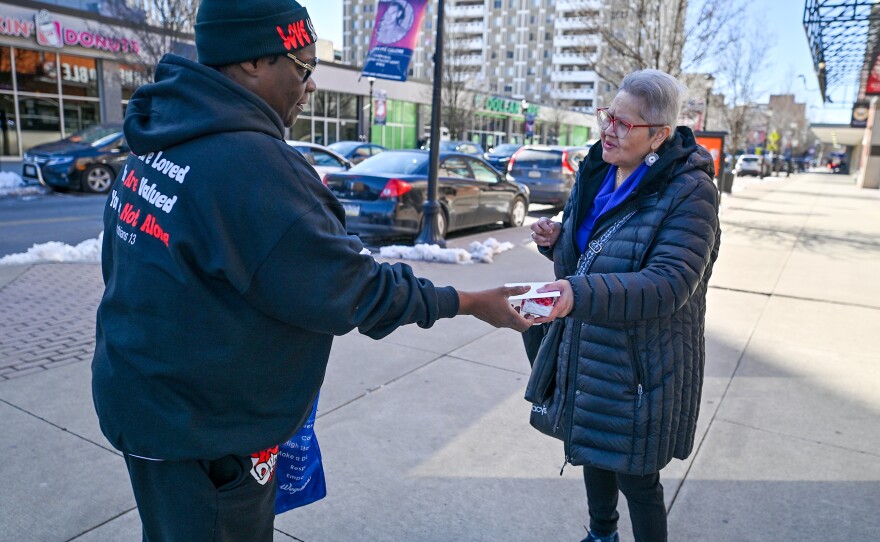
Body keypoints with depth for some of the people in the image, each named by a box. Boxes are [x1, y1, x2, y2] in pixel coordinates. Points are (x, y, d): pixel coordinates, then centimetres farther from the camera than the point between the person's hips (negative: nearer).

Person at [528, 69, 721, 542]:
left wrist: (580, 295, -44)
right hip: (587, 352, 7)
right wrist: (556, 239, -7)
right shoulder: (596, 174, 3)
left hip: (641, 365, -7)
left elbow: (669, 282, -30)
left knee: (635, 477, 7)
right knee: (594, 453, 24)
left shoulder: (689, 192, -19)